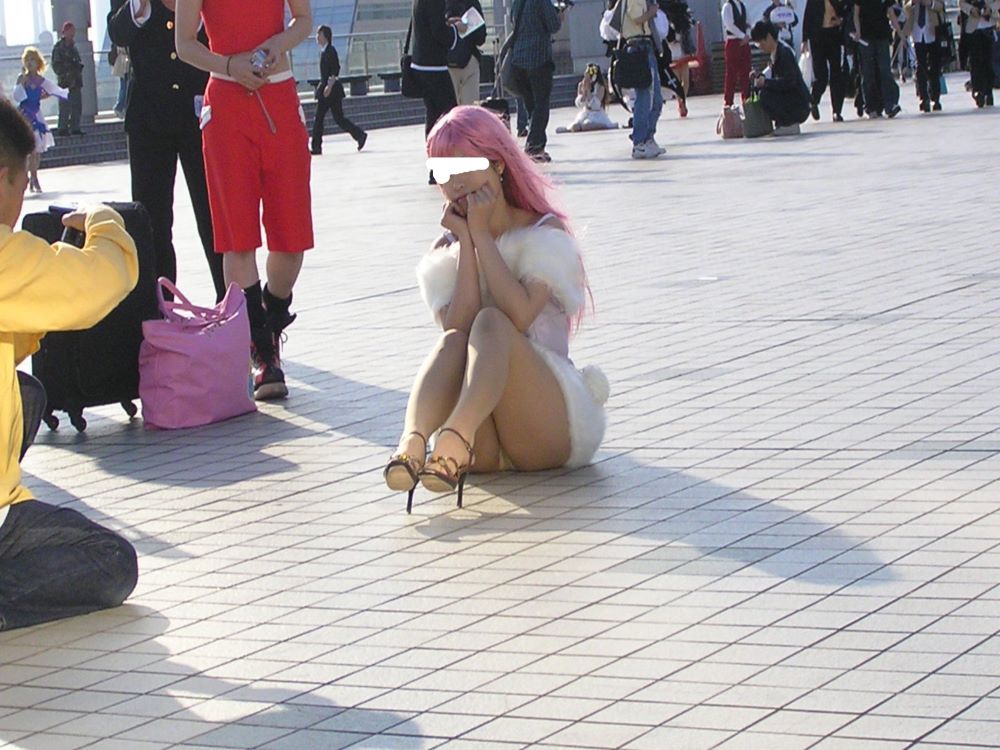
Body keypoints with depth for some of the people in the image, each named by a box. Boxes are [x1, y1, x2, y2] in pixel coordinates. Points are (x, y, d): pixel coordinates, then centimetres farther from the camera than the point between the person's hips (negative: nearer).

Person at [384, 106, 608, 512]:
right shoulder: (446, 252, 14)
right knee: (453, 342, -26)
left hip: (548, 425, -2)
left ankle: (457, 435, -57)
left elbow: (519, 316, -15)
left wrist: (482, 235, -9)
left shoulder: (546, 232, 4)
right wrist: (465, 241, -6)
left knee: (491, 323, -27)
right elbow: (457, 328, -8)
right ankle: (412, 442, -57)